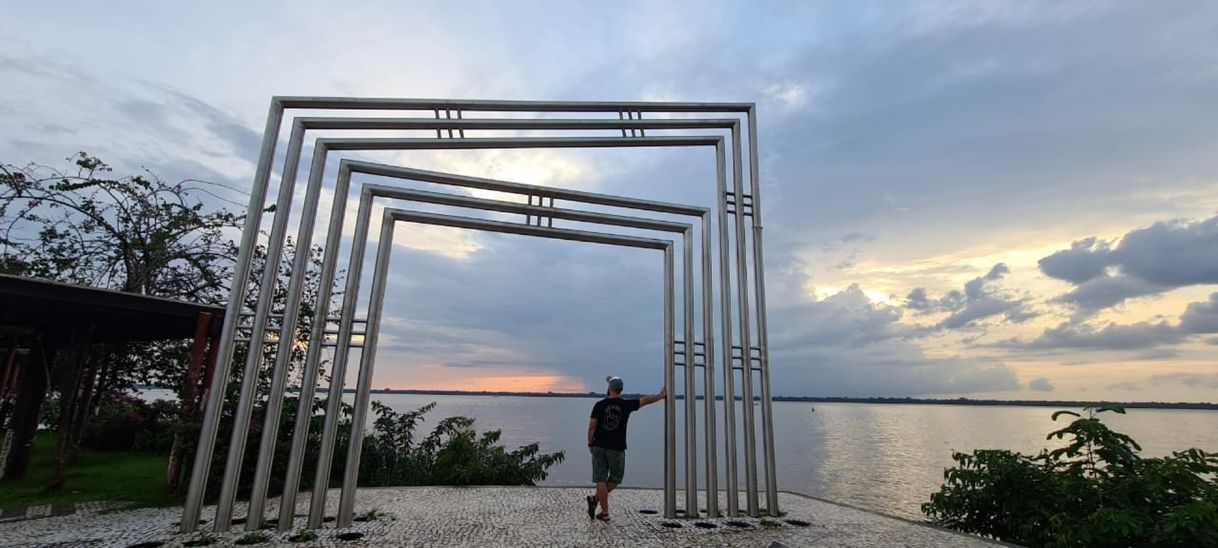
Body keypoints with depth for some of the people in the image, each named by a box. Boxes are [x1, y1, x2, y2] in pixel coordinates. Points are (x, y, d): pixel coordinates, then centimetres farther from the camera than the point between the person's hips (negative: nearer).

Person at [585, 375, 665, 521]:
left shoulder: (599, 405, -5)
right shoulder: (626, 405, -3)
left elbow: (592, 427, -7)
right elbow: (645, 400, 10)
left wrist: (590, 443, 8)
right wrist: (661, 395, 24)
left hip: (599, 446, 0)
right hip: (617, 448, 0)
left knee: (601, 479, 6)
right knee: (615, 478, 17)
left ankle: (605, 512, 6)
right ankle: (595, 499, 7)